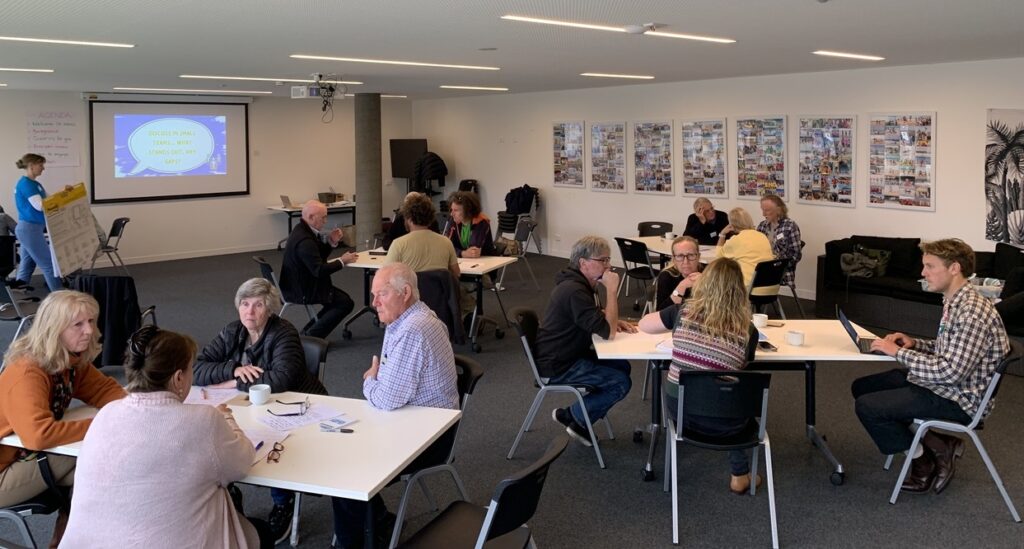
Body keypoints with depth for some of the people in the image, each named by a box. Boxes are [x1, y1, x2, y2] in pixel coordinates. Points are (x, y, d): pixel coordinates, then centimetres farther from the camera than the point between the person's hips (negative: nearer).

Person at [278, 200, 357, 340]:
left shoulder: (302, 230, 6)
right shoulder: (304, 240, -26)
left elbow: (319, 257, 15)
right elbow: (319, 270, -28)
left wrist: (331, 242, 0)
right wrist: (342, 261, -16)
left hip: (298, 285, 11)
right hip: (302, 291, -11)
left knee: (340, 298, 17)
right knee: (346, 303, -11)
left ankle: (309, 331, 16)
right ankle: (311, 336, -7)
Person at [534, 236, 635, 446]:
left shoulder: (578, 283, 7)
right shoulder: (574, 291, -27)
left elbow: (596, 315, 24)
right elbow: (608, 332, -29)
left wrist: (616, 321, 2)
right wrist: (611, 290, -24)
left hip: (570, 354, 11)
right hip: (557, 366, -11)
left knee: (622, 366, 12)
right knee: (621, 382, -12)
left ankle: (578, 416, 17)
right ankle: (574, 418, 6)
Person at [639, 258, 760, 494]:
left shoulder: (684, 312, -9)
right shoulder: (747, 330, -11)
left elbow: (643, 325, 7)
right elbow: (741, 370, 5)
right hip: (722, 420, -2)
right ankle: (740, 475, 38)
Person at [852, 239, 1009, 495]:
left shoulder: (973, 312, -25)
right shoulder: (955, 301, 7)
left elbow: (951, 371, -29)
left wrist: (898, 351, -22)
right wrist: (914, 343, 1)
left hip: (960, 398, -11)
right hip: (944, 383, 11)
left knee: (867, 406, -18)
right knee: (862, 387, 12)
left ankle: (926, 461, 2)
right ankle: (936, 444, 8)